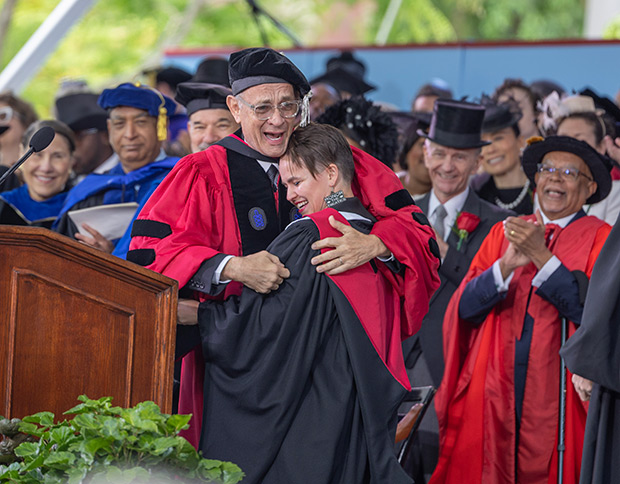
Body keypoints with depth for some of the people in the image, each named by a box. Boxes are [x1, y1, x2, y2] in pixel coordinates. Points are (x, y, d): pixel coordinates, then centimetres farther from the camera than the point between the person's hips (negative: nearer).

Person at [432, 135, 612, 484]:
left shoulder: (599, 239, 2)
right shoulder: (503, 233, 13)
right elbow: (465, 308, 2)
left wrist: (541, 257, -18)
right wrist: (506, 265, -14)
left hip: (557, 398, -3)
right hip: (494, 392, 3)